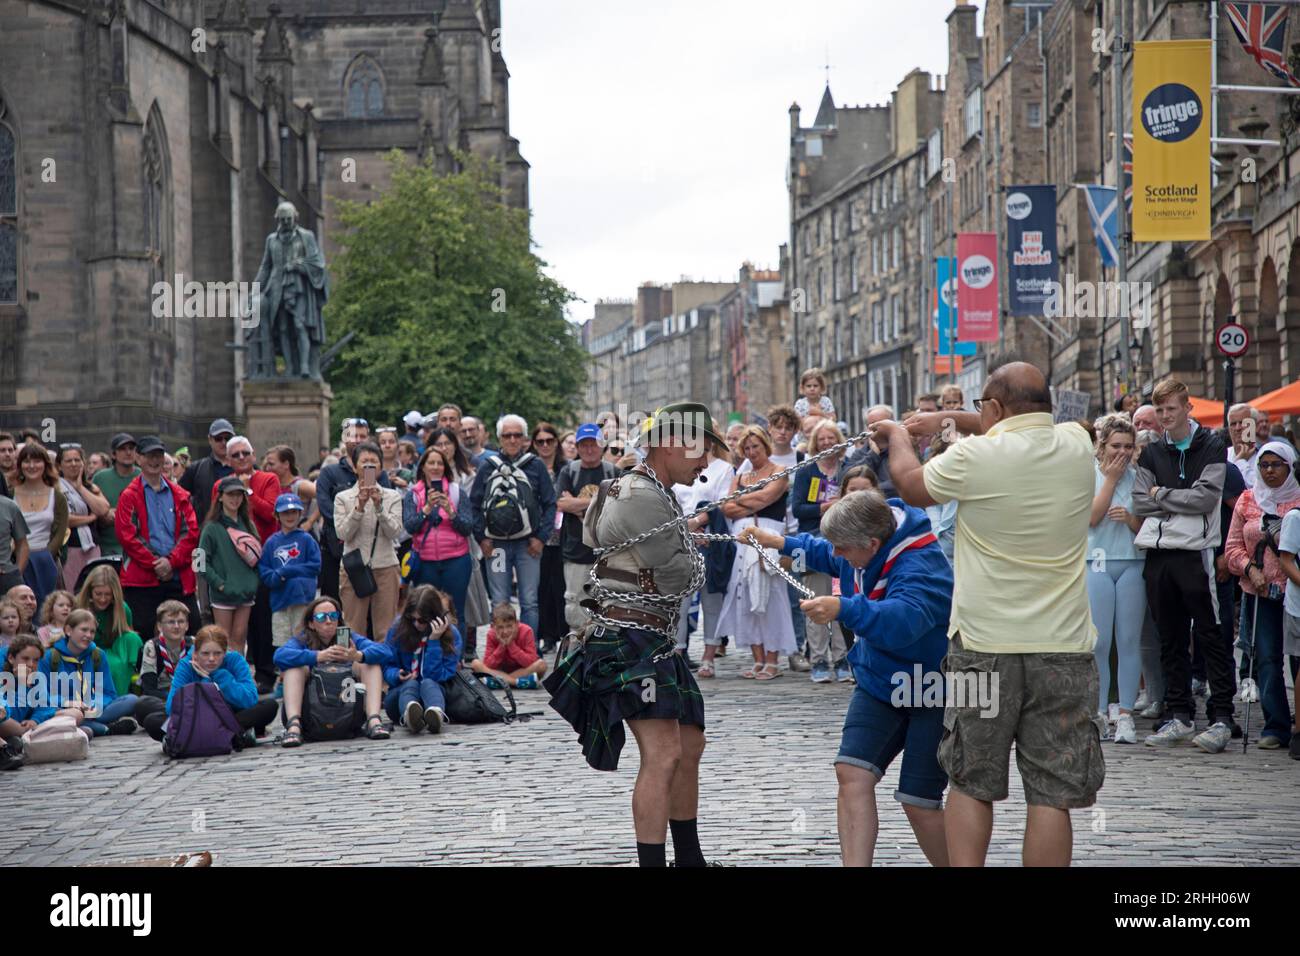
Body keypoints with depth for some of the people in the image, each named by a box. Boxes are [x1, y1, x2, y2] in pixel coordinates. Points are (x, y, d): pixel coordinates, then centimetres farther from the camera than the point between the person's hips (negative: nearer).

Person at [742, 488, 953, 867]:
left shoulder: (920, 567, -31)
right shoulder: (862, 549, -4)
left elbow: (903, 620, -50)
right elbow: (827, 556, 22)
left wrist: (844, 609, -62)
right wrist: (782, 543, 16)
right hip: (881, 680, 8)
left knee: (918, 803, -10)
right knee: (852, 772, -11)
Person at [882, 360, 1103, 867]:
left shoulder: (975, 456, -11)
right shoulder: (1076, 445, 1)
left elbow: (911, 486, 9)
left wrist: (897, 436, 28)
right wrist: (948, 418, 30)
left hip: (984, 647, -2)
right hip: (1063, 649, 2)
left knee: (971, 785, 12)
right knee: (1052, 794, 2)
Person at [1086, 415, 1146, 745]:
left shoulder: (1137, 476, 9)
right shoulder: (1090, 473, 4)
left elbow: (1145, 528, 9)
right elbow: (1091, 517, -8)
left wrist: (1129, 517, -12)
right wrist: (1111, 479, -6)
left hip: (1132, 564, 2)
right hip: (1097, 563, -2)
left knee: (1129, 641, 0)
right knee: (1098, 642, -3)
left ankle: (1125, 715, 2)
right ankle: (1097, 712, 4)